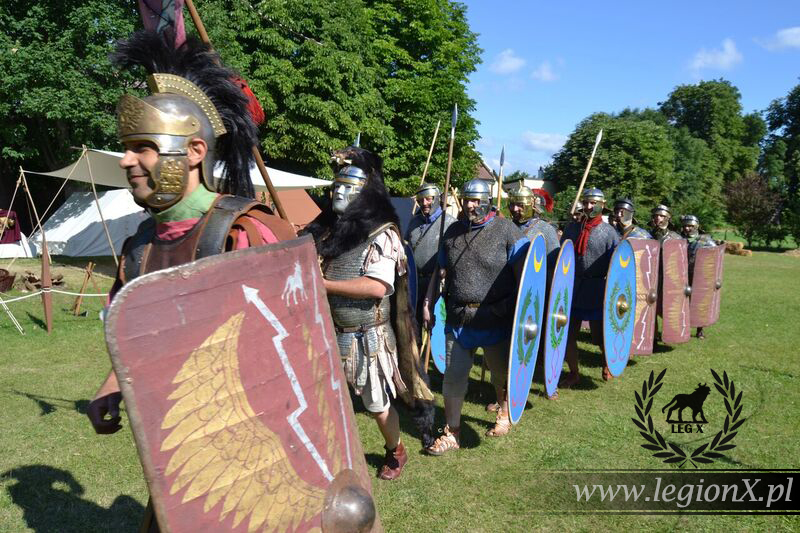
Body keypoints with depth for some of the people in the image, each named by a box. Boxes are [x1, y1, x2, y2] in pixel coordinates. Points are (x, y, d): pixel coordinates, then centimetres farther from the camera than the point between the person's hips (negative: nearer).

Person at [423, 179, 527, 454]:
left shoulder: (505, 230, -7)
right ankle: (452, 433, 20)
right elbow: (440, 273, 16)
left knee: (502, 373, 16)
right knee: (453, 376, 5)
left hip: (496, 319, -3)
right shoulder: (452, 232, 7)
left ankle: (504, 415, 44)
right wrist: (428, 304, 12)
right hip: (458, 319, 3)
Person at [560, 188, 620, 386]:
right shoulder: (571, 228, 4)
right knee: (567, 334, 6)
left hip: (597, 290, -3)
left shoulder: (609, 232, -6)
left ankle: (607, 362, 38)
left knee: (600, 336, 7)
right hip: (572, 288, 4)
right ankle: (573, 373, 24)